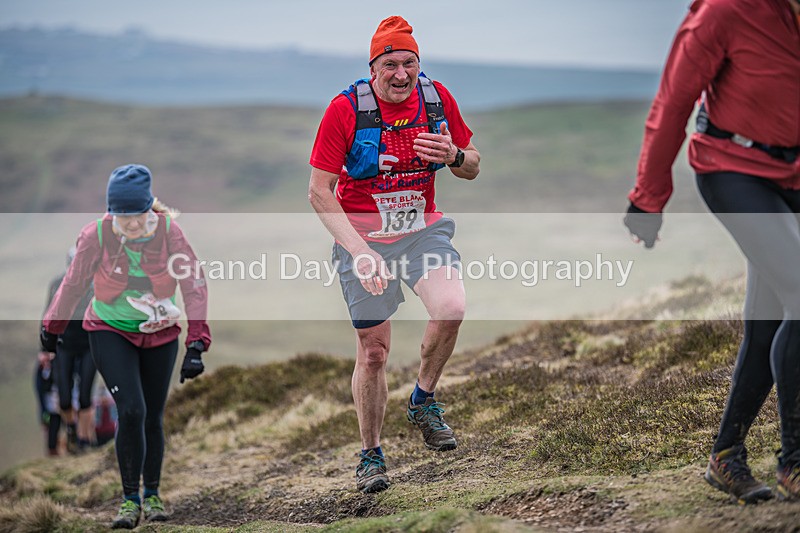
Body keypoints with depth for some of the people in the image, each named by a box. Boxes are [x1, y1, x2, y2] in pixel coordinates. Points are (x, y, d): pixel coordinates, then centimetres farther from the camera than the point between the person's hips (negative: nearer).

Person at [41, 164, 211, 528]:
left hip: (159, 334, 2)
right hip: (111, 333, -1)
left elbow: (194, 284, -17)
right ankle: (130, 500, -4)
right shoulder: (96, 235, -21)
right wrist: (51, 329, 9)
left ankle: (152, 494, 29)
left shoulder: (169, 230, -20)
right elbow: (73, 284, -4)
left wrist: (196, 345, -23)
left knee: (153, 417, 9)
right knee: (131, 412, -17)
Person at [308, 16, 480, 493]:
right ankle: (371, 455, 21)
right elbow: (319, 191, -12)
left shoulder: (438, 98, -4)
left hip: (423, 229, 2)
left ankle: (424, 400, 2)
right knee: (373, 349, 1)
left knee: (451, 308, -25)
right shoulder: (346, 108, -14)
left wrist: (454, 156, -16)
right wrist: (359, 250, -22)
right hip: (362, 235, -2)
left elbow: (473, 169, 8)